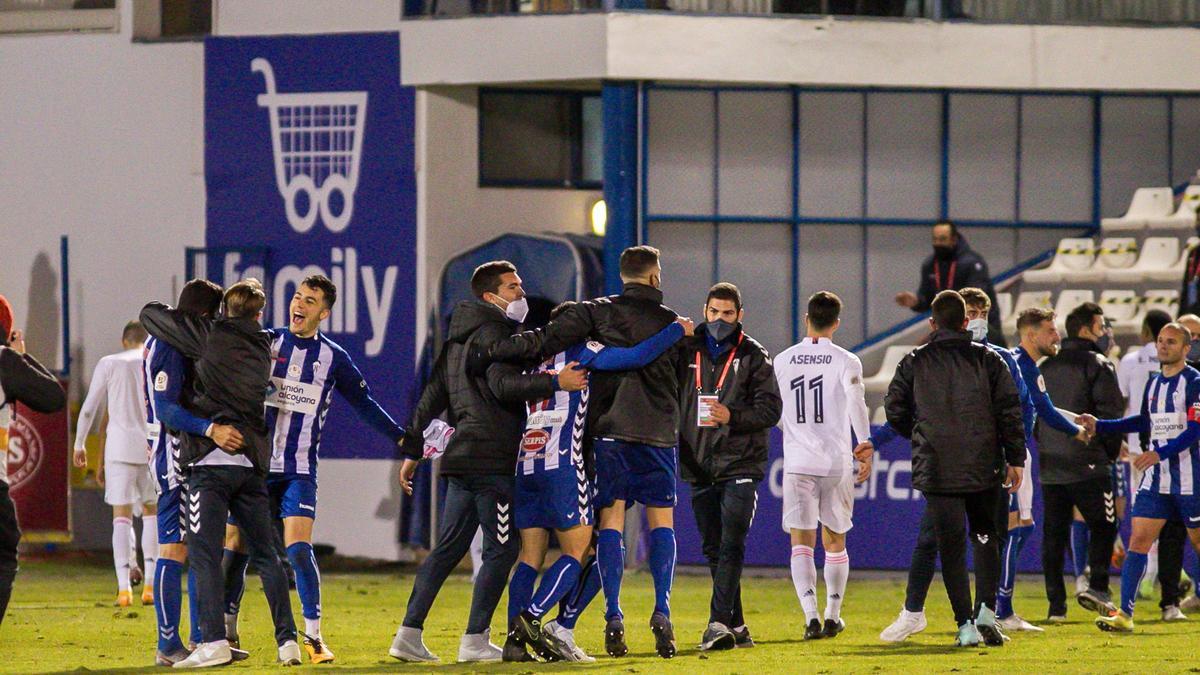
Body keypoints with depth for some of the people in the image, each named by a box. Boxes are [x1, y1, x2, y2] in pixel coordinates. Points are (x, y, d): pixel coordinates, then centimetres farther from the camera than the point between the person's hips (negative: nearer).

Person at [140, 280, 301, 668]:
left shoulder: (210, 336, 0)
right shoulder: (262, 347, 13)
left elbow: (150, 316, 7)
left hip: (212, 460, -5)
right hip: (252, 463, 5)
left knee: (204, 553, -7)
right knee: (265, 554, 12)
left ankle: (214, 643, -17)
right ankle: (288, 640, 8)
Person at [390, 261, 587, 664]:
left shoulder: (459, 338, 21)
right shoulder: (492, 333, -8)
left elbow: (432, 396, 24)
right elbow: (503, 384, -25)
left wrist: (412, 451, 26)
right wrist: (555, 383, -28)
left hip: (461, 460, 9)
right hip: (490, 460, -9)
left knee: (449, 547, 12)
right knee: (502, 549, -4)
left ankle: (409, 634, 8)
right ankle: (475, 641, -6)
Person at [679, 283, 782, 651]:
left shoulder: (753, 356, 2)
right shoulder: (688, 352, 10)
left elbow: (771, 408, -3)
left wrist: (732, 417, -17)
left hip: (740, 465, -4)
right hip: (699, 466, 4)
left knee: (731, 546, -14)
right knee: (713, 549, 7)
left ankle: (719, 622, -21)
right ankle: (735, 625, 15)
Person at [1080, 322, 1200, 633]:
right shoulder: (1154, 383, 13)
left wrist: (1160, 453, -26)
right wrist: (1099, 425, 22)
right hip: (1156, 478, 6)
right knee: (1138, 538, -5)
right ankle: (1125, 614, -10)